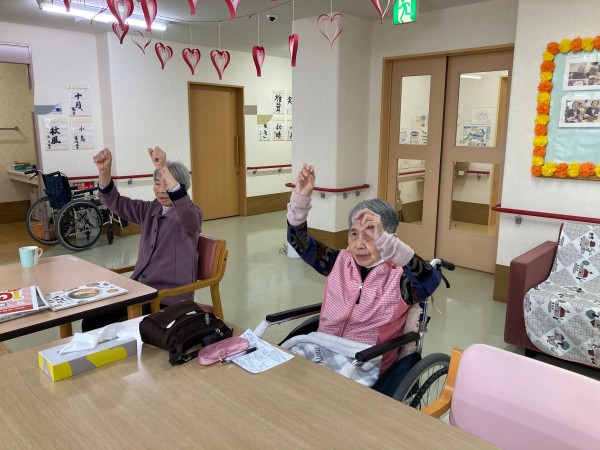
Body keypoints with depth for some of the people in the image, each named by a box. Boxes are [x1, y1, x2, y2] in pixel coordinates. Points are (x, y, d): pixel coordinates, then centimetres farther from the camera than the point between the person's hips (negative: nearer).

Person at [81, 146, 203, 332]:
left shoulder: (191, 214, -10)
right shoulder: (151, 209, 10)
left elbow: (184, 208, -35)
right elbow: (116, 202, 7)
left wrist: (164, 169, -46)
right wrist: (104, 171, -11)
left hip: (169, 296, -7)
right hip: (139, 289, 7)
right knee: (92, 320, -4)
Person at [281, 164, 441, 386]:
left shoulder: (400, 277, -7)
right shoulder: (341, 262, 8)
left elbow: (431, 281, -30)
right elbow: (299, 242, 3)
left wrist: (383, 240, -42)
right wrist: (300, 197, -13)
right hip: (321, 346, 5)